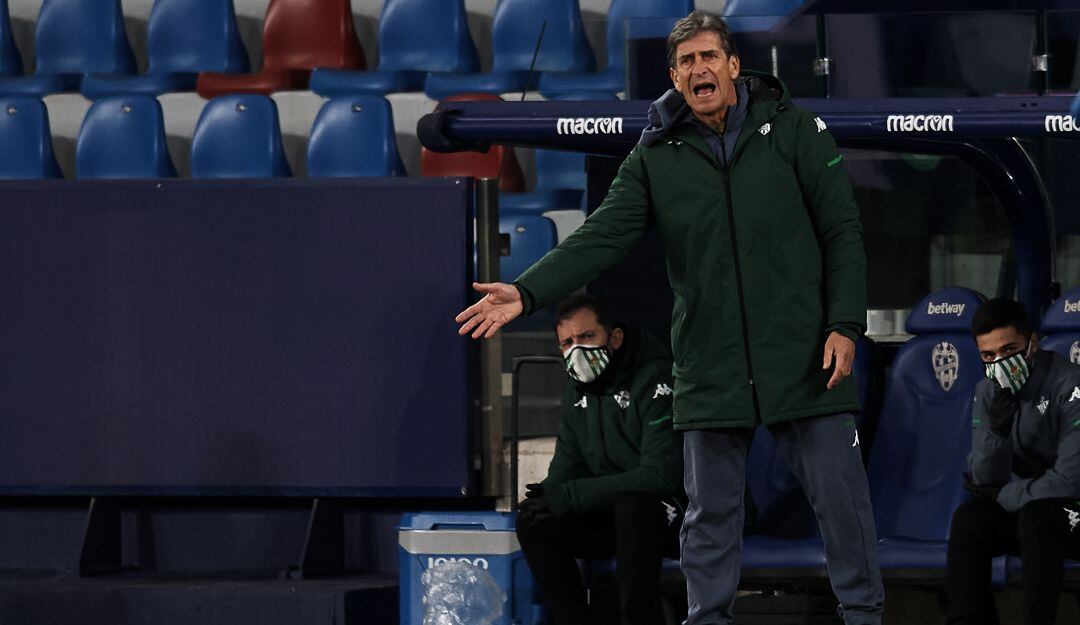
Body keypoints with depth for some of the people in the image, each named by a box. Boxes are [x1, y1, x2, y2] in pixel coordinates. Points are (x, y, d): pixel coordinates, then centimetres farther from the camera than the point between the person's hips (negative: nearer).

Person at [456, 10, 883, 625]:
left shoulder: (794, 128, -1)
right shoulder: (657, 156, 4)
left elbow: (843, 232, 0)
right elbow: (600, 238, -3)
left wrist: (845, 326, -8)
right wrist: (527, 293, -16)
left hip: (805, 359, -2)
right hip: (711, 367, 2)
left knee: (840, 494, 0)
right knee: (711, 512, 9)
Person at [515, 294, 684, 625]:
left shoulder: (654, 381, -19)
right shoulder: (578, 389, 8)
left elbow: (661, 476, -27)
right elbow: (566, 466, 16)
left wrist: (567, 495, -25)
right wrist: (548, 493, -12)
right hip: (611, 513, 7)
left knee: (632, 503, -39)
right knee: (534, 517, -13)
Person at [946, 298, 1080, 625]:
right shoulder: (988, 392, 2)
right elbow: (985, 479, -1)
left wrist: (1002, 496, -11)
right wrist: (996, 431, -21)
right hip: (1021, 508, 6)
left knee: (1037, 516, -35)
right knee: (968, 519, -19)